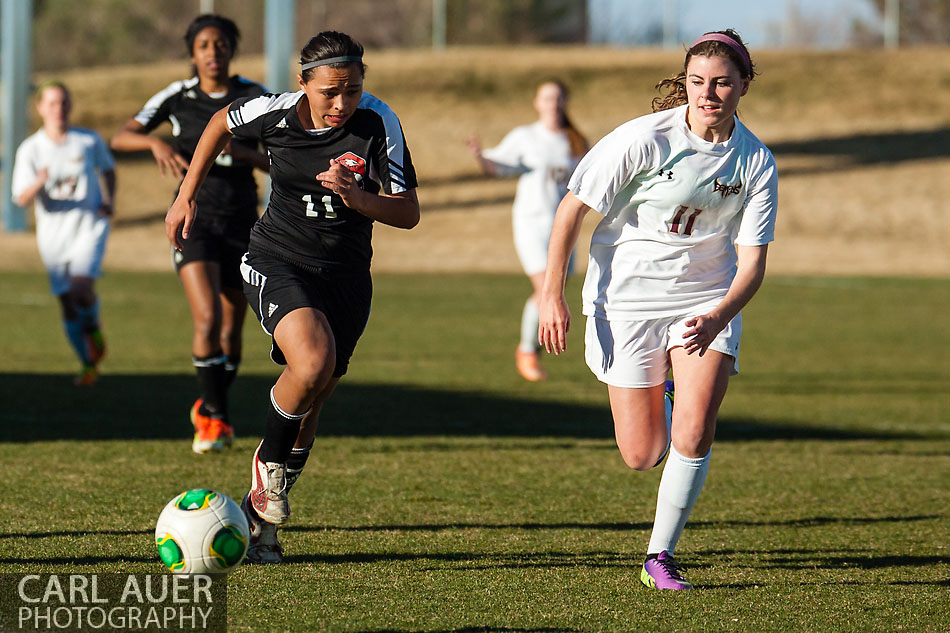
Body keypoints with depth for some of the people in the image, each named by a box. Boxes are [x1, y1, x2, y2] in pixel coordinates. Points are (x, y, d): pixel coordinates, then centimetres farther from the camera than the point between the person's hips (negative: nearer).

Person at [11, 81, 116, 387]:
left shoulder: (89, 141, -2)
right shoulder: (30, 150, -4)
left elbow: (108, 169, 17)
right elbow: (22, 199, -9)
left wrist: (108, 201, 0)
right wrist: (39, 184, -30)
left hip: (89, 227, -1)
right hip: (53, 234, 1)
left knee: (81, 289, -24)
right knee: (67, 304, 4)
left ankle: (93, 327, 8)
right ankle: (89, 365, 21)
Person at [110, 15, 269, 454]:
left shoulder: (254, 97, -1)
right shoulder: (177, 97, -1)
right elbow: (120, 138, -6)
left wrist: (239, 151, -22)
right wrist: (156, 143, -26)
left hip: (241, 223, 2)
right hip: (195, 219, -2)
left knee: (231, 330, 8)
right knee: (207, 318, -21)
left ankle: (209, 409, 32)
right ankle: (215, 415, -8)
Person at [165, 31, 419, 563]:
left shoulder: (379, 124, -14)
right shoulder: (276, 113, -12)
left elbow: (408, 213, -11)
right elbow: (221, 125, 11)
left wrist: (356, 197, -29)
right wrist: (186, 196, 13)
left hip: (346, 274, 2)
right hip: (277, 264, -2)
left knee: (309, 404, 7)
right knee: (312, 362, -30)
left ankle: (262, 514, 29)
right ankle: (270, 460, -3)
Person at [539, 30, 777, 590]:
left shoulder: (757, 164, -7)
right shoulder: (645, 139, -16)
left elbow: (752, 261, -7)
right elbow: (573, 206, -9)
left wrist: (718, 317, -27)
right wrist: (553, 294, -12)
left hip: (708, 303, 2)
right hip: (626, 300, -2)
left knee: (694, 434, -17)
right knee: (642, 456, 0)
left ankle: (661, 556, 1)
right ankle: (655, 398, 38)